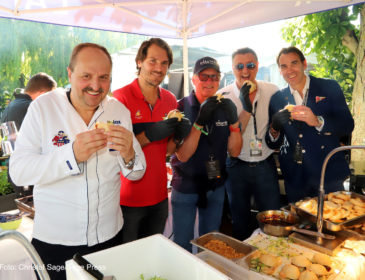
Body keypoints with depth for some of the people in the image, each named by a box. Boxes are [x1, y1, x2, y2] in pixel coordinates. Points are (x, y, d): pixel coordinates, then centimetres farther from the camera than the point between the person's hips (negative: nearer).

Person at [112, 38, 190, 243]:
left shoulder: (170, 100, 4)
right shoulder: (120, 98, -13)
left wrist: (178, 136, -10)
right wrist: (149, 135, -24)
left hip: (159, 197, 5)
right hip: (127, 199, -5)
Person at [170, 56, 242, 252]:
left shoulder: (225, 107, -2)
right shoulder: (181, 108, -13)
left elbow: (234, 151, -4)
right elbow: (183, 155, -20)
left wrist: (233, 121, -19)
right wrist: (200, 120, -31)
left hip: (216, 186, 4)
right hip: (185, 187, -3)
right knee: (182, 245, 10)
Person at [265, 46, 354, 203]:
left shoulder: (329, 88, 1)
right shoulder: (277, 99, 4)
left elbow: (348, 125, -7)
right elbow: (273, 145, 3)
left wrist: (317, 122, -25)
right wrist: (274, 129, -19)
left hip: (328, 173, -1)